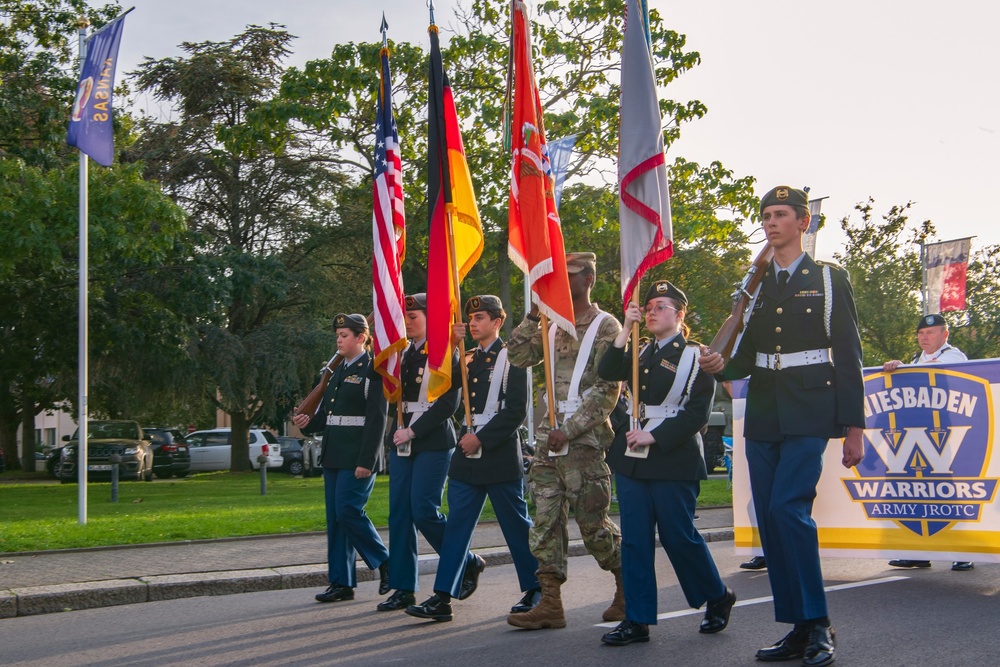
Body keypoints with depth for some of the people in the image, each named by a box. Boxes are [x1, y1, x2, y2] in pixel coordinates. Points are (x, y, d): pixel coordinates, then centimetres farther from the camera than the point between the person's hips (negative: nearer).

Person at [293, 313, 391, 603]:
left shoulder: (371, 371, -8)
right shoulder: (338, 372, 18)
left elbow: (377, 419, -15)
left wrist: (366, 462, -20)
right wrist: (308, 422, 0)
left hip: (357, 459, -8)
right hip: (333, 457, 9)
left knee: (348, 512, -12)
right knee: (335, 519, 7)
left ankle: (386, 563, 7)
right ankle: (341, 583, 12)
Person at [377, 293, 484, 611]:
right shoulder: (402, 353, 14)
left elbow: (449, 402, -13)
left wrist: (414, 430, -17)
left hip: (432, 442, -7)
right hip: (402, 442, 7)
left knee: (424, 510, -11)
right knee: (399, 513, 3)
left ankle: (468, 562, 11)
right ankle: (403, 588, 8)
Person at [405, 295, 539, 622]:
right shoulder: (469, 358, 17)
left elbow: (516, 410, -11)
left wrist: (481, 437, -15)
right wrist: (452, 346, 0)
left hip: (499, 454, -6)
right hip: (467, 453, 6)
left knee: (516, 524, 4)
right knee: (457, 524, 1)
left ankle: (535, 589, 19)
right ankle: (443, 598, 0)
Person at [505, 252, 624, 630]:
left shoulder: (605, 327, -5)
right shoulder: (553, 326, 15)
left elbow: (608, 392, -11)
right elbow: (517, 356, 7)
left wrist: (569, 430, -16)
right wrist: (533, 315, -2)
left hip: (585, 440, -6)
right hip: (549, 438, 6)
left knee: (593, 524, 0)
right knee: (545, 521, 2)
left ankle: (628, 589, 21)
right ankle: (550, 603, 5)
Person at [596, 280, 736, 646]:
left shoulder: (695, 356, -2)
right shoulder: (641, 354, 15)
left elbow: (697, 413, -9)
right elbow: (608, 372, -2)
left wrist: (653, 437, -15)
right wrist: (626, 328, -7)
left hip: (673, 458, -5)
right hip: (631, 458, 6)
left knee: (678, 535, 0)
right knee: (634, 539, 3)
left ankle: (718, 599, 23)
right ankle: (637, 620, 8)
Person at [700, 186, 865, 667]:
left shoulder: (830, 280, 3)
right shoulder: (755, 286, 15)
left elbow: (848, 356, -1)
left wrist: (853, 428, -6)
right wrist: (722, 366, -7)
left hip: (808, 415, -5)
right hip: (762, 416, 5)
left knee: (787, 507, -19)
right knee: (770, 519, 3)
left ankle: (818, 626, -8)